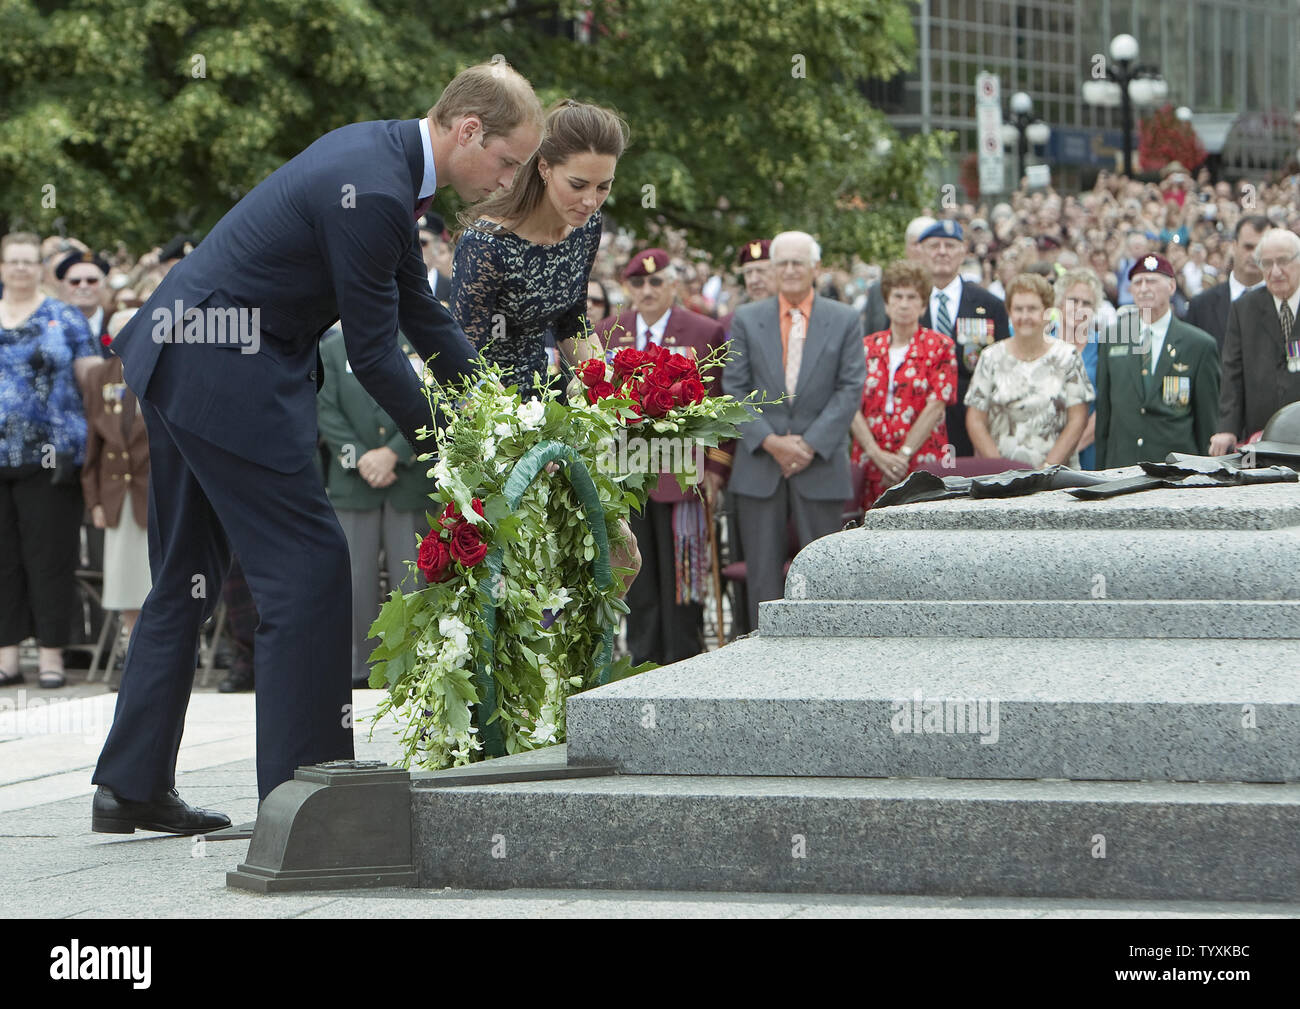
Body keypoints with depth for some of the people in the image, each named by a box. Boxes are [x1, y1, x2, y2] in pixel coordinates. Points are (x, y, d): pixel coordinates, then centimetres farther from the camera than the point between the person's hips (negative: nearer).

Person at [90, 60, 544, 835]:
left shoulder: (386, 158, 9)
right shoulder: (372, 190, -23)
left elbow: (420, 309, 17)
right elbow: (373, 350, -18)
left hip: (180, 357, 11)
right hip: (229, 374, -11)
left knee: (190, 574, 16)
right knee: (309, 566, -6)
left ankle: (132, 786, 23)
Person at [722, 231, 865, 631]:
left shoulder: (845, 320, 5)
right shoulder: (746, 319, 8)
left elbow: (851, 388, -1)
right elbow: (734, 388, 3)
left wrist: (810, 444, -10)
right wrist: (770, 441, -9)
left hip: (821, 465, -1)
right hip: (759, 465, 1)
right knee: (763, 572, 1)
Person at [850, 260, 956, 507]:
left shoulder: (939, 346, 6)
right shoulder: (867, 347, 13)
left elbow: (935, 407, -3)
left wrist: (904, 455, -10)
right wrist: (877, 454, -8)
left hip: (922, 463, -2)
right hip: (871, 467, 2)